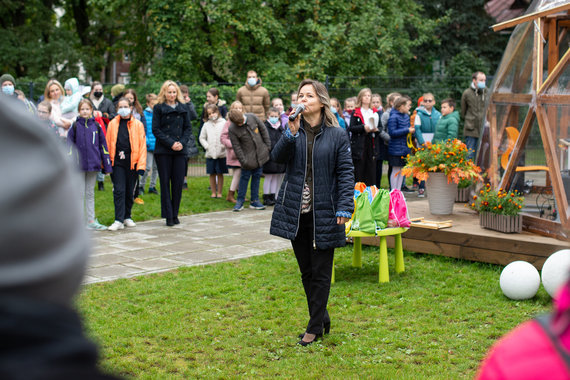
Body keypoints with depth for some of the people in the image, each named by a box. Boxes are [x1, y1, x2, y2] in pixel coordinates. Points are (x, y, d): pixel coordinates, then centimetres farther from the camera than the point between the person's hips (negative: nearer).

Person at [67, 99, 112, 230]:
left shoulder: (96, 126, 5)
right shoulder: (75, 126, -1)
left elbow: (103, 145, 8)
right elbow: (70, 146, 1)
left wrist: (107, 165, 6)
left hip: (93, 165, 2)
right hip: (79, 165, -2)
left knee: (90, 194, 10)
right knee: (80, 193, 1)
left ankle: (91, 221, 15)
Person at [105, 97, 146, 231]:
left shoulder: (138, 125, 3)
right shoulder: (112, 124, 6)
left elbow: (142, 145, 2)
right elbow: (108, 143, 9)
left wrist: (141, 165, -5)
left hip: (132, 162, 0)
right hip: (117, 162, 0)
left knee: (130, 191, 10)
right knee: (119, 190, -7)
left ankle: (127, 217, 26)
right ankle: (119, 220, -8)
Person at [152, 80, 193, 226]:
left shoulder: (183, 108, 12)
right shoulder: (158, 108, 3)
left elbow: (188, 128, 11)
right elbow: (155, 129, -3)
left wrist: (181, 142, -7)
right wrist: (171, 143, -12)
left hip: (180, 150, 3)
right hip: (163, 151, -2)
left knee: (178, 182, 0)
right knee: (165, 183, -2)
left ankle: (175, 214, 11)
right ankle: (168, 216, 2)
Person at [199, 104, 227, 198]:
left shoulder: (224, 123, -1)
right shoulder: (206, 125, 7)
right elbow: (202, 138, 13)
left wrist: (225, 145, -11)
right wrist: (206, 146, 0)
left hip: (221, 154, -2)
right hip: (210, 154, 2)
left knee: (220, 174, 3)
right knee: (212, 174, 6)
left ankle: (219, 192, 11)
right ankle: (213, 192, 15)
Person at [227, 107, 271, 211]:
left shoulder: (252, 117, -8)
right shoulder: (232, 129, -15)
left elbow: (263, 130, 4)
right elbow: (236, 147, -12)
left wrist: (268, 145, 4)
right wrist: (243, 161, -15)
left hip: (260, 153, 3)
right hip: (248, 156, -3)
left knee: (257, 176, 9)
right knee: (245, 177, 0)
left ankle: (255, 201, 17)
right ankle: (240, 201, 11)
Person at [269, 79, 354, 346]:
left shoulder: (336, 135, -1)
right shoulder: (293, 132, 7)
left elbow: (346, 172, -4)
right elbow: (277, 157, -9)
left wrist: (344, 207, -13)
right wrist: (291, 133, -23)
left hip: (323, 214, -3)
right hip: (295, 213, 4)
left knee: (320, 272, 2)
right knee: (306, 271, 12)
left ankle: (315, 327, 13)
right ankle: (322, 318, 27)